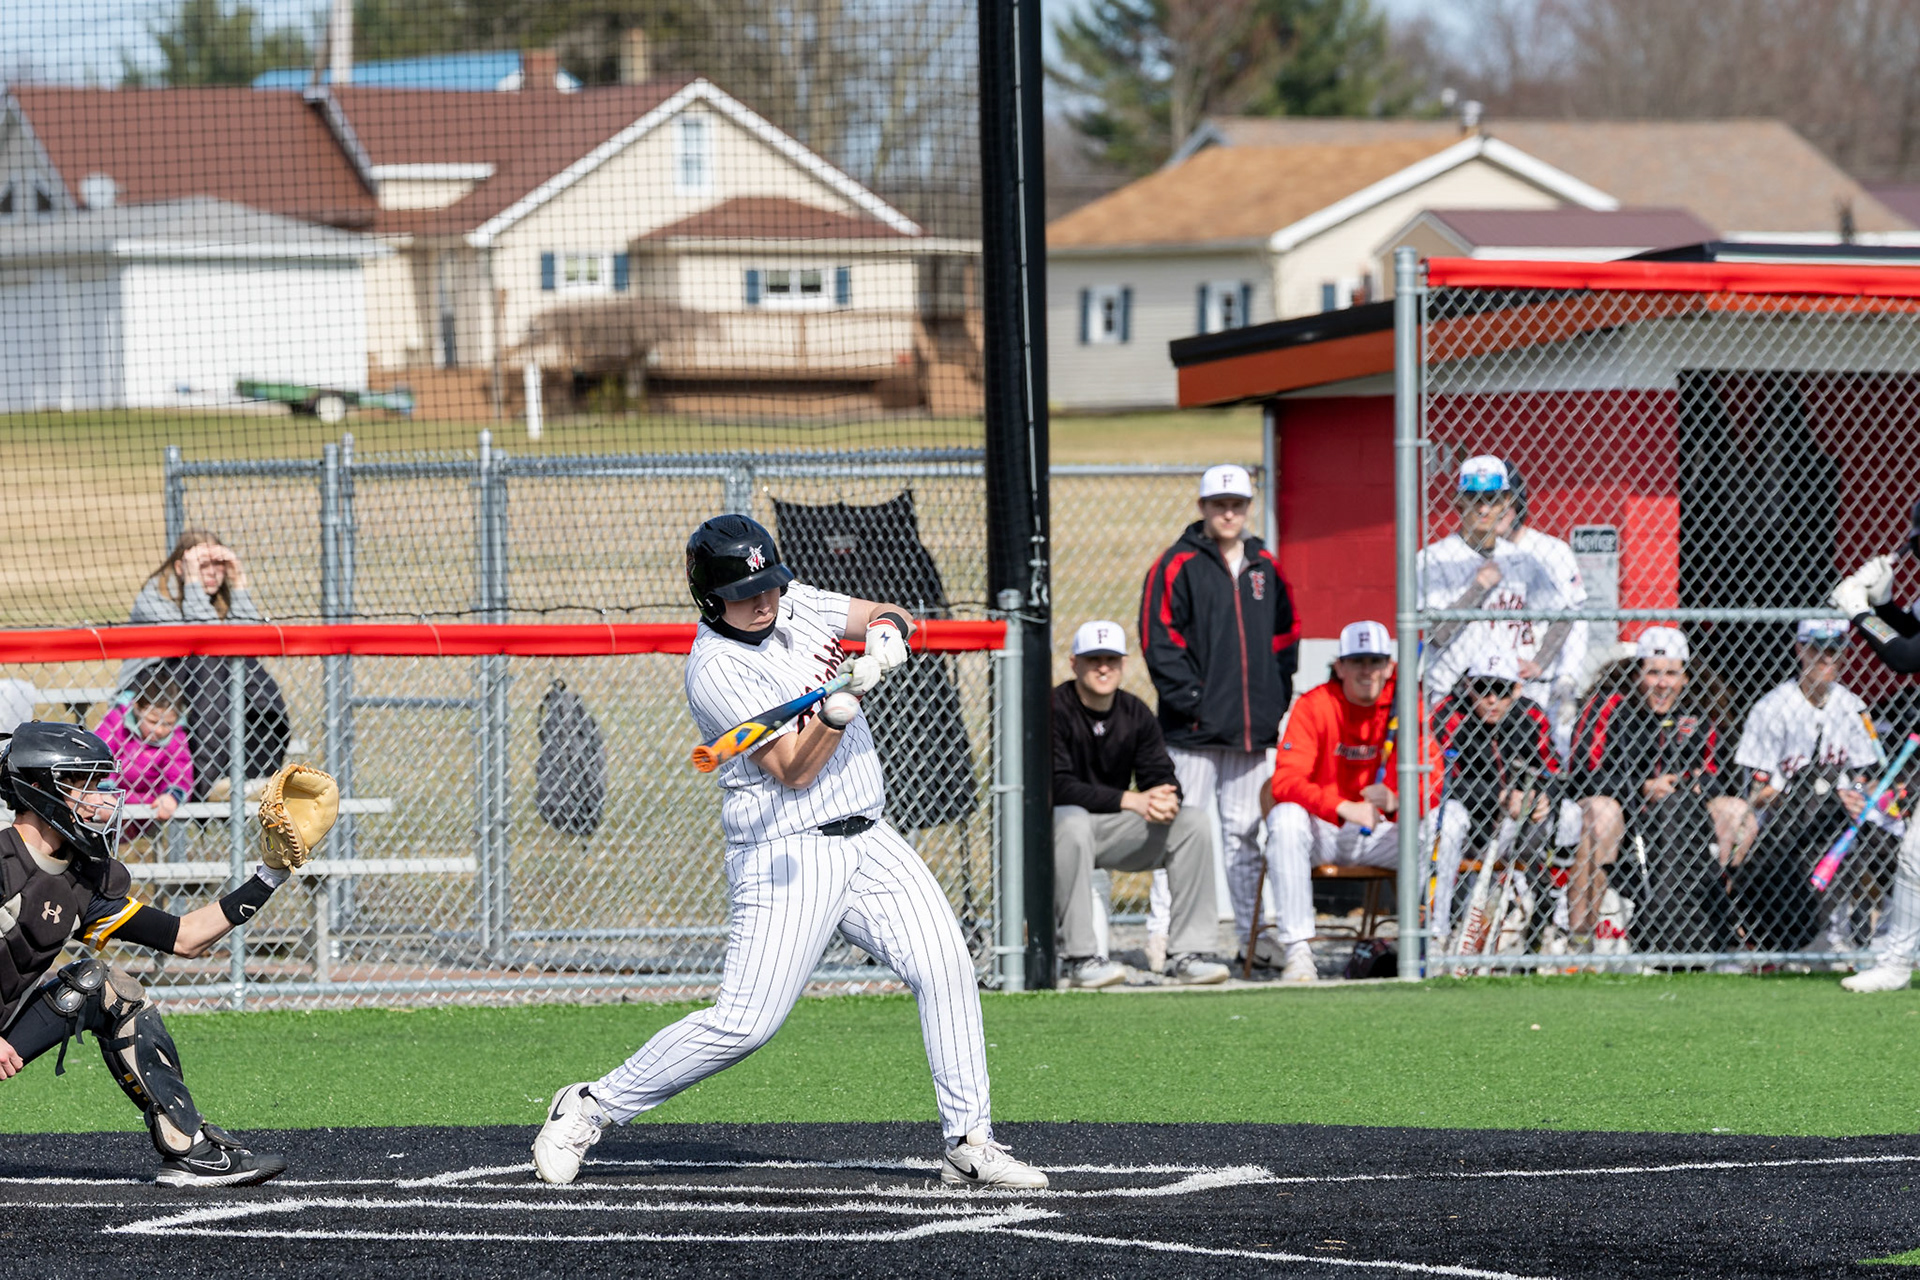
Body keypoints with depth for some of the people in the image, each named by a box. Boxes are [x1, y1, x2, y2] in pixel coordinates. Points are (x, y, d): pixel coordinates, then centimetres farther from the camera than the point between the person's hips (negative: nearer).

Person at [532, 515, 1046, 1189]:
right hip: (787, 853, -7)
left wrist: (885, 632, -14)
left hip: (867, 842, 7)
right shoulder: (715, 671, -16)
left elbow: (893, 616, 9)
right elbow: (793, 772, -19)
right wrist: (842, 701, -33)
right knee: (745, 1021, -12)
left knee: (945, 966, -8)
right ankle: (592, 1107, 3)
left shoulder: (795, 603, 6)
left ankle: (970, 1146, -4)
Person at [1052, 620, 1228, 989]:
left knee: (1191, 822, -12)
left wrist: (1166, 798, -25)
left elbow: (1160, 775, 2)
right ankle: (1081, 958, -36)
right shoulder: (1055, 710, -14)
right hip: (1057, 827, -6)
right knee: (1071, 821, -40)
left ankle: (1188, 954, -13)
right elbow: (1058, 786, -25)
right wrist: (1129, 800, -32)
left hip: (1116, 833, 6)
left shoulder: (1135, 714, 6)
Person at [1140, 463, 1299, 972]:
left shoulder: (1265, 567, 15)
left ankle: (1251, 931, 14)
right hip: (1194, 728, -5)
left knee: (1246, 833, 10)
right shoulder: (1178, 565, -2)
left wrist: (1277, 701, 10)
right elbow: (1160, 639, -7)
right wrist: (1190, 697, -13)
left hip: (1254, 729, 5)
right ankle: (1161, 931, -5)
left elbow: (1285, 636, 21)